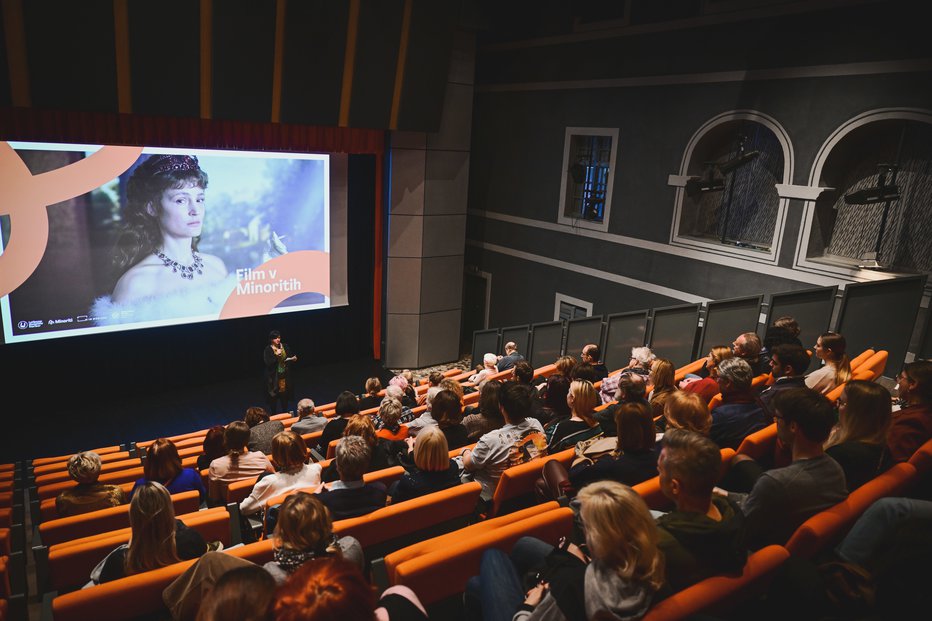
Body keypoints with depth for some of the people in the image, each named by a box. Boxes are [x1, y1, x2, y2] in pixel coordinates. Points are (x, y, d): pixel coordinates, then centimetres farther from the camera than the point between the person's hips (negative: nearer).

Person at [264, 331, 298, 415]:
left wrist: (293, 358, -12)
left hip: (284, 376, 3)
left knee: (285, 395, 10)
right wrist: (276, 355, -25)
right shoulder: (268, 350, -10)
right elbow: (268, 362, -18)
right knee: (274, 397, 3)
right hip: (273, 376, -3)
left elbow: (291, 356, 10)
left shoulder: (285, 346, 1)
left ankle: (285, 413, 26)